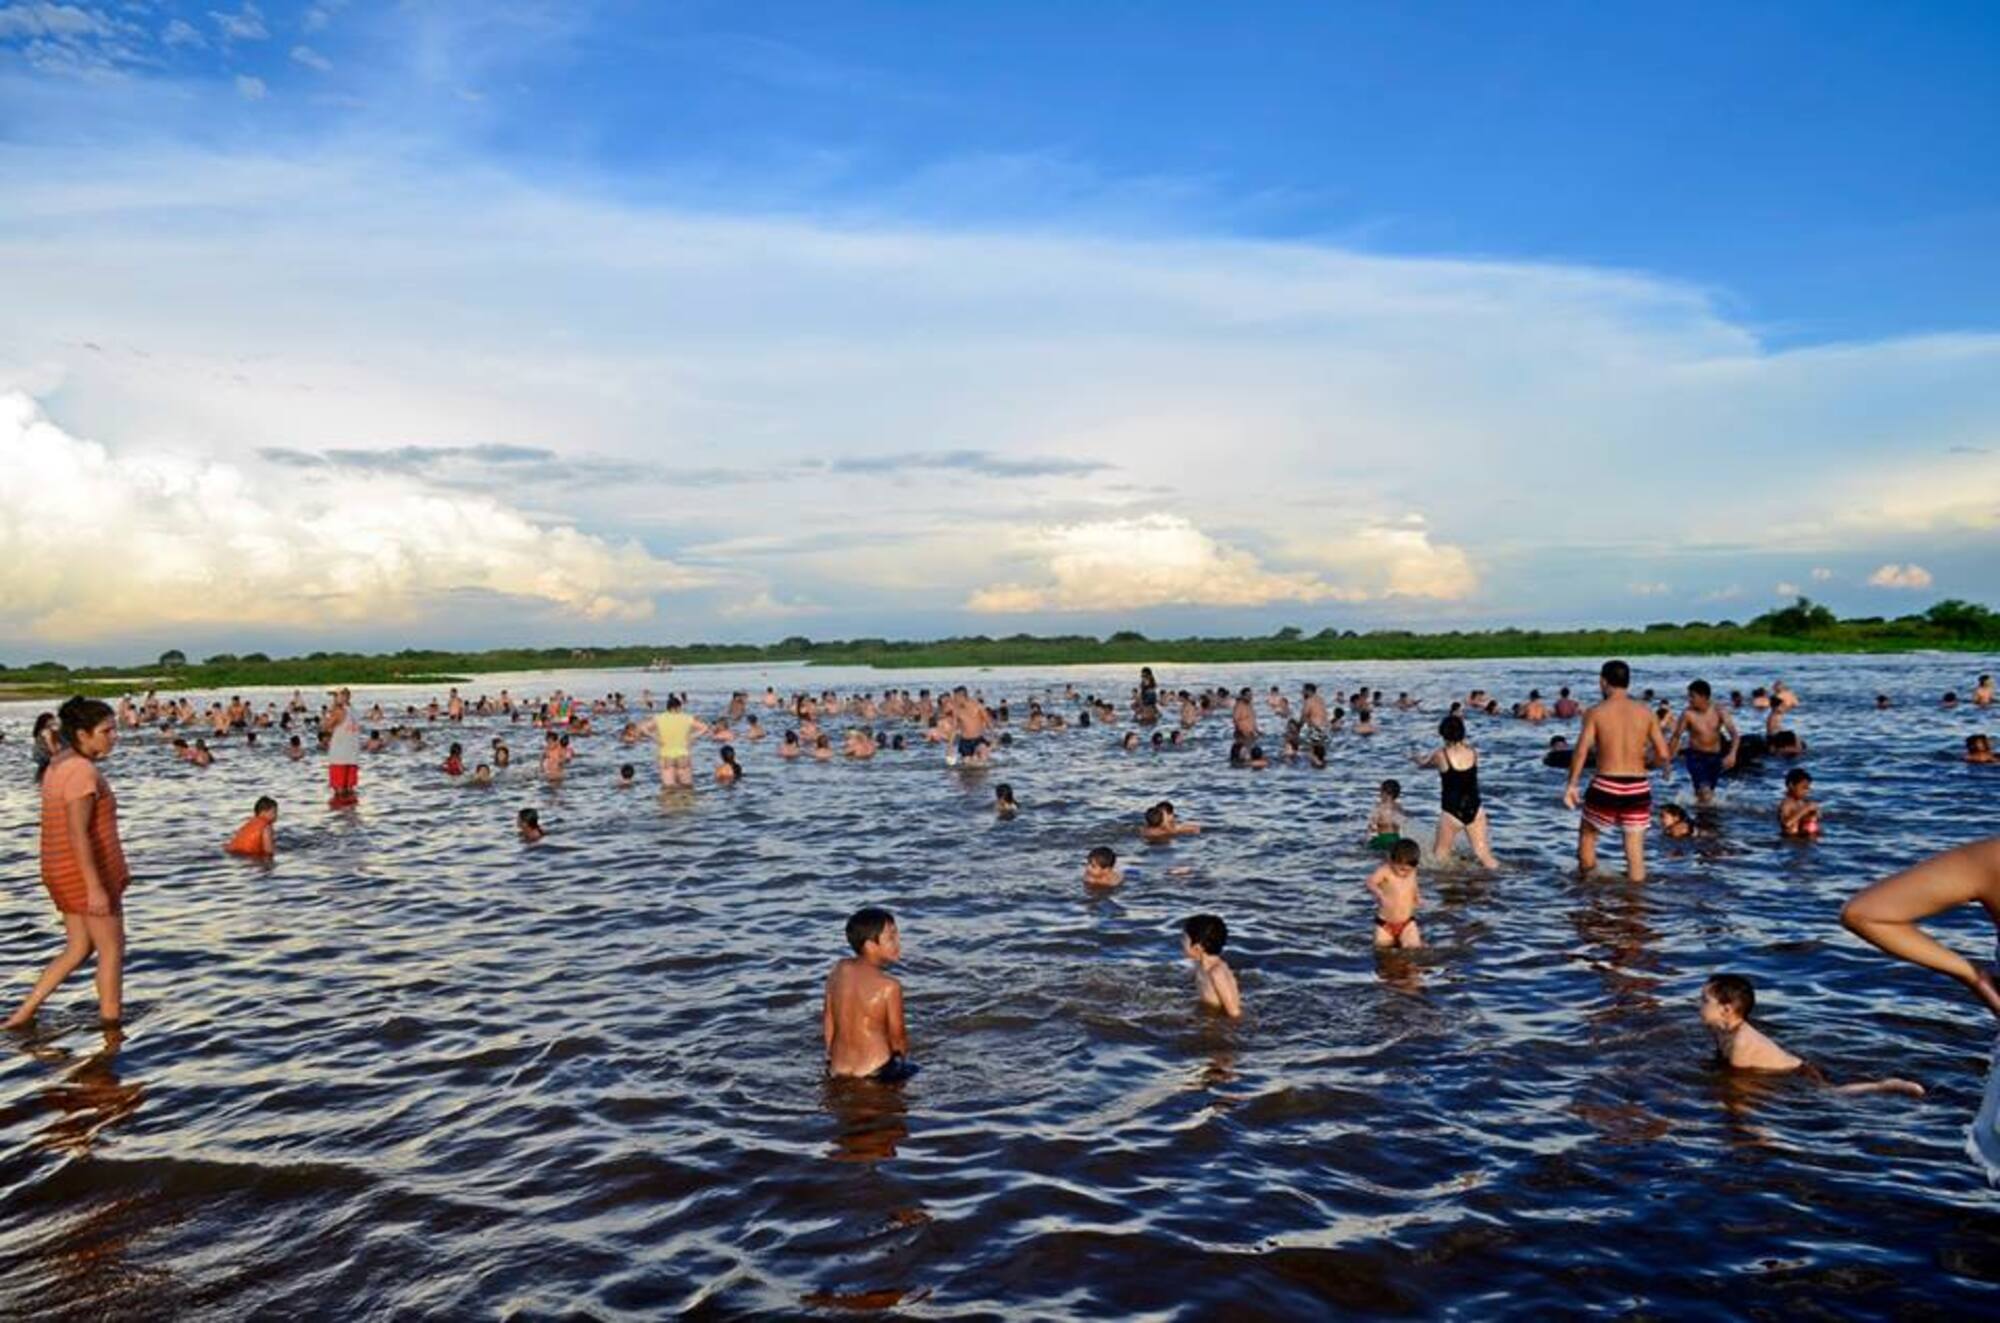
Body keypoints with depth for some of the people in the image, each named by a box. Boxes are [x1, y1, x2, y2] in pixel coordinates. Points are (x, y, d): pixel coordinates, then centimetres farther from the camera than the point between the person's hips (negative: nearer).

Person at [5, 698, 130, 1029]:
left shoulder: (58, 764, 10)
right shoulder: (83, 771, -20)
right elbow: (78, 834, -24)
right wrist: (96, 887, -25)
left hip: (64, 874, 9)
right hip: (86, 875, -9)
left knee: (78, 949, 19)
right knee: (112, 950, 4)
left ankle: (23, 1013, 18)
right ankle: (111, 1021, 12)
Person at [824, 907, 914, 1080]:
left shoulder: (838, 970, -4)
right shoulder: (889, 986, -20)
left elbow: (827, 1019, 5)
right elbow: (897, 1037, -9)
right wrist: (903, 1057, 12)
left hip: (838, 1067, 5)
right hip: (874, 1071, -5)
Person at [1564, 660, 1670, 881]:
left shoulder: (1596, 712, -4)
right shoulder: (1645, 712, 3)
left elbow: (1581, 751, -13)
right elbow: (1663, 754, 1)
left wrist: (1571, 784, -7)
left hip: (1605, 786, -2)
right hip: (1638, 788, 2)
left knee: (1587, 835, 20)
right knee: (1635, 849, 8)